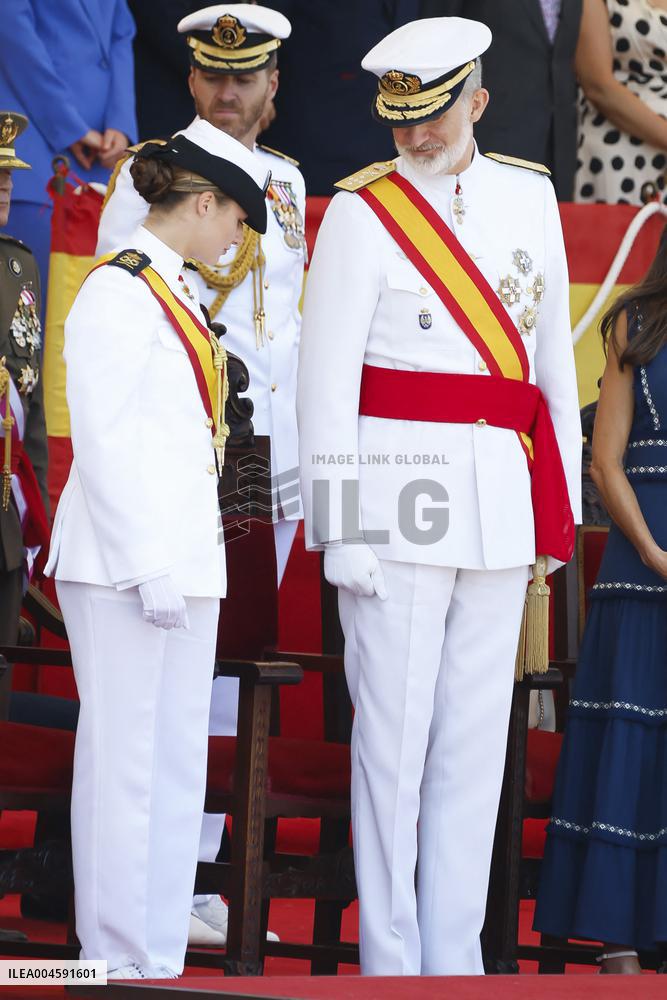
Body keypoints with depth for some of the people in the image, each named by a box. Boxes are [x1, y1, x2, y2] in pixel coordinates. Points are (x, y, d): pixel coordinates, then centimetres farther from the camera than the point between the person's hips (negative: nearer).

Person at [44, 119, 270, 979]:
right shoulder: (119, 291, -10)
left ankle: (161, 960, 12)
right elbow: (103, 440, -15)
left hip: (184, 561, 9)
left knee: (178, 763, 9)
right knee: (123, 763, -6)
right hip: (124, 562, -9)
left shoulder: (176, 296, 17)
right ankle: (118, 964, -3)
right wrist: (150, 568, -17)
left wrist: (182, 564, 17)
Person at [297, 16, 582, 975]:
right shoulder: (363, 212, -4)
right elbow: (325, 378, -6)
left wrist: (559, 506, 13)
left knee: (477, 735, 7)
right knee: (393, 733, -2)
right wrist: (340, 532, -11)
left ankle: (456, 957, 12)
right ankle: (389, 959, 5)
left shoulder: (530, 197, 11)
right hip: (399, 495, -5)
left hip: (502, 509, 5)